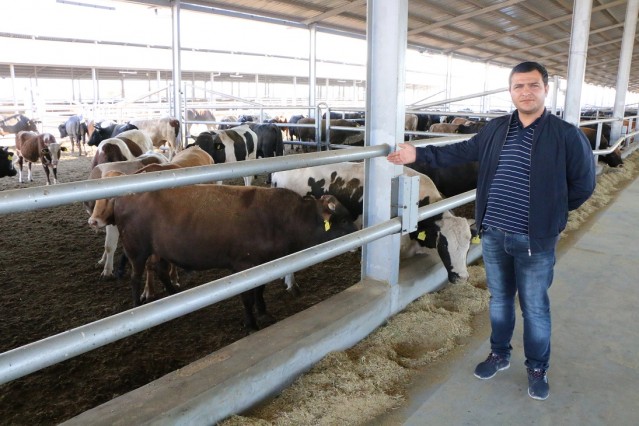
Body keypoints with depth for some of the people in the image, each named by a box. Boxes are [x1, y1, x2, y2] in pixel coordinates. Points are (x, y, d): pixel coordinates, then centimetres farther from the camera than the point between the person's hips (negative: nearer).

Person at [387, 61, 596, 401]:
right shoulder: (496, 129, 3)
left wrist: (550, 210, 1)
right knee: (499, 298, 19)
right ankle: (499, 354, 39)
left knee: (535, 307, 11)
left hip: (535, 241, -3)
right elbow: (462, 152, 11)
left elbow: (583, 185, -1)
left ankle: (537, 368, 32)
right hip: (493, 235, 4)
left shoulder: (566, 135, -8)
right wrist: (419, 154, 6)